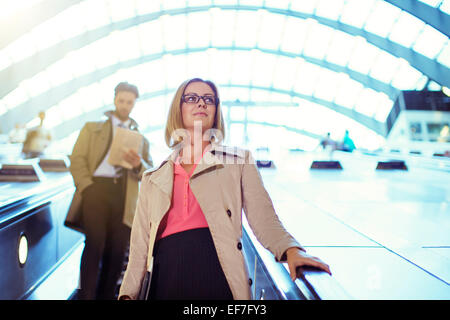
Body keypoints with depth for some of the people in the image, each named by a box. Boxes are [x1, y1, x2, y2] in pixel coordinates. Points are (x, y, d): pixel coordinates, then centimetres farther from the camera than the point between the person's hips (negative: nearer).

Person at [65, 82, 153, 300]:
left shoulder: (141, 138, 23)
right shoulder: (92, 128, 18)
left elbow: (150, 174, 16)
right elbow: (77, 159, 8)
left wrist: (139, 165, -7)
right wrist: (87, 187, -7)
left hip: (125, 194, 2)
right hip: (97, 188, -2)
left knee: (117, 250, -3)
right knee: (95, 244, -13)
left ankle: (106, 295, 8)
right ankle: (86, 295, -3)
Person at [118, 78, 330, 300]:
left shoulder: (238, 162, 9)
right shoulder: (153, 179, 15)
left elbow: (264, 220, -1)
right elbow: (140, 246, 12)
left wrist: (290, 249, -19)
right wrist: (127, 294, 2)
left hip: (220, 281, -2)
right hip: (166, 283, 3)